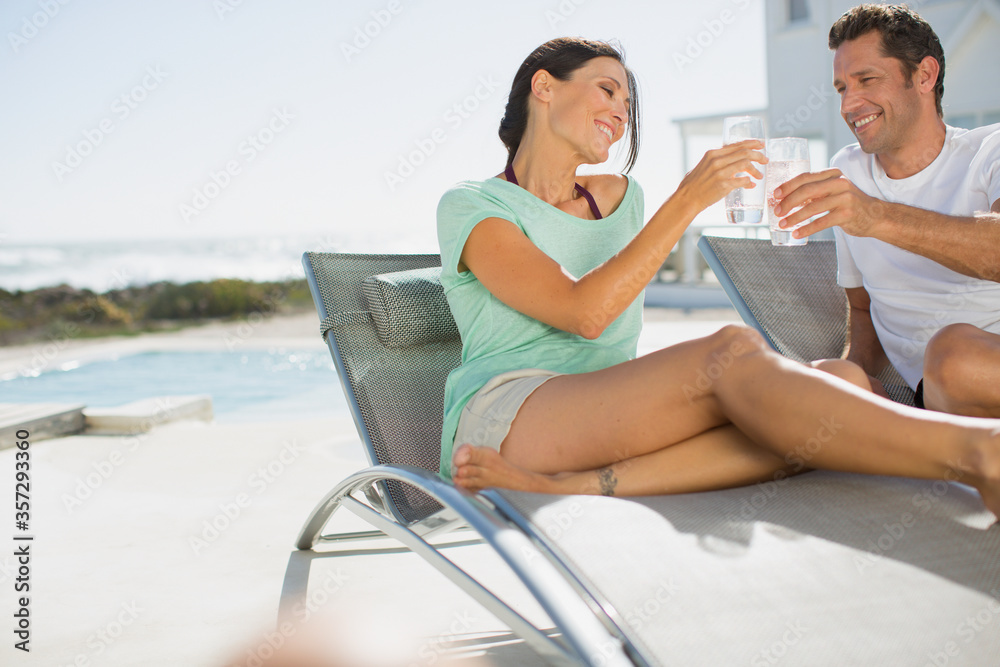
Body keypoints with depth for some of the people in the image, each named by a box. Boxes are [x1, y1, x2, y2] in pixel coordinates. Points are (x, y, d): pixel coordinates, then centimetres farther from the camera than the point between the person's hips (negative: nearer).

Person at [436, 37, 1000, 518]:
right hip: (501, 418, -6)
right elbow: (584, 312, -12)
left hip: (613, 424, 6)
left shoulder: (618, 196, 24)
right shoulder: (471, 205, 5)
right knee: (734, 353, -31)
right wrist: (687, 201, -12)